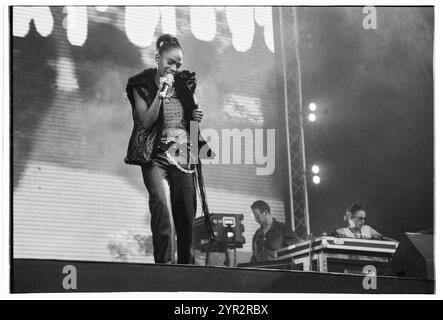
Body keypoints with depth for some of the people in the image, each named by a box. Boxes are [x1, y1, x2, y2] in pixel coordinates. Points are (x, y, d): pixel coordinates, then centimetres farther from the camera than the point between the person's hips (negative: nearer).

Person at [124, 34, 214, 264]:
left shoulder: (184, 84, 14)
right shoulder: (142, 86, 1)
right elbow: (146, 121, -8)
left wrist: (196, 117, 3)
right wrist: (161, 93, -16)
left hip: (184, 157, 5)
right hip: (157, 157, -5)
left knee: (186, 215, 2)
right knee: (162, 207, -24)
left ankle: (185, 265, 11)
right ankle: (165, 263, -29)